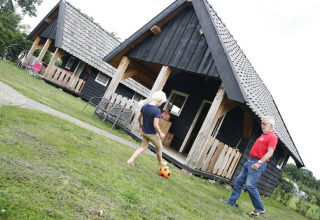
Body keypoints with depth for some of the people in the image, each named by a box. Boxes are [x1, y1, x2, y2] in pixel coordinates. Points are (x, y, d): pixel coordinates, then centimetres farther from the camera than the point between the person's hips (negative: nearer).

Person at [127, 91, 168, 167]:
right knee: (159, 147, 20)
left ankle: (131, 160, 12)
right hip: (152, 134, -6)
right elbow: (155, 125, -27)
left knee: (143, 147, 23)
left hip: (144, 131, 6)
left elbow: (139, 117, 6)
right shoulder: (157, 110, -25)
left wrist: (141, 124, 24)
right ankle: (160, 162, 39)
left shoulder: (144, 106, -5)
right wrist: (160, 133, -12)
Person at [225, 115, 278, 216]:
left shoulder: (272, 137, -9)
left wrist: (259, 163, -28)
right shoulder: (263, 135, 18)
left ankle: (260, 209, 0)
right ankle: (231, 201, 17)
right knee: (238, 181, 8)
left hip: (258, 163, -9)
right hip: (250, 161, 9)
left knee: (250, 185, -14)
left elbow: (270, 152, -20)